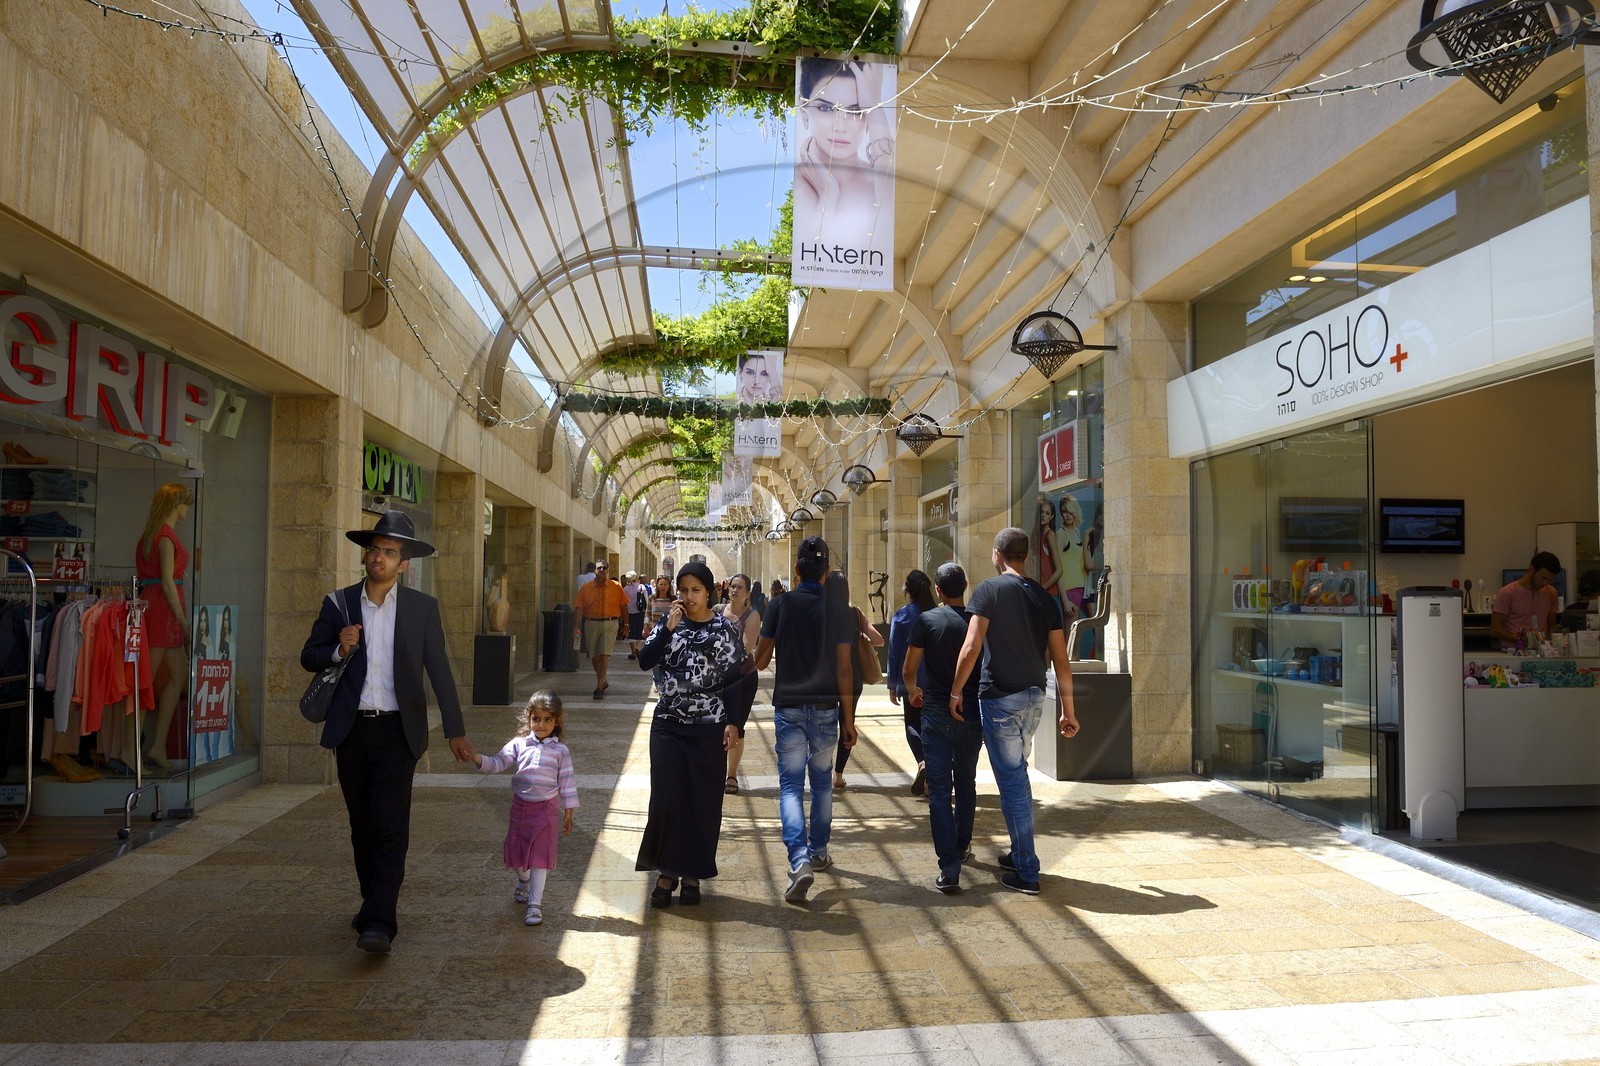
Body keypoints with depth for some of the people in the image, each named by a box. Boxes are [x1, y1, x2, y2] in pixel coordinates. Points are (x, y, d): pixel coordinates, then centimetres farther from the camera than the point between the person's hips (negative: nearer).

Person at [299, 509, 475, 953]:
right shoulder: (338, 603, 5)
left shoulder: (422, 608, 1)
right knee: (361, 826, 13)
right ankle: (373, 903, 29)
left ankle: (379, 922, -9)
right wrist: (338, 650, -13)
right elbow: (309, 656, 10)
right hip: (351, 730, 3)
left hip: (397, 730, -3)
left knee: (390, 827, -9)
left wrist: (455, 731, 0)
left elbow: (440, 671, 2)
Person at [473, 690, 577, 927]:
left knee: (540, 854, -2)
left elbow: (567, 782, -2)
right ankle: (523, 881, 47)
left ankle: (535, 903, 5)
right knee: (516, 848, 16)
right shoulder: (519, 744, -1)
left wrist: (568, 812, -1)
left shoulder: (560, 751, -5)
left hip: (546, 808, -3)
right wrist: (477, 758, -27)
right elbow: (498, 763, -7)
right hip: (520, 805, 3)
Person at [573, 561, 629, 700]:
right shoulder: (586, 588, 5)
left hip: (610, 624, -2)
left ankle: (599, 687, -10)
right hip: (591, 624, 3)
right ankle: (603, 682, 31)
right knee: (594, 656, 10)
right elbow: (579, 608, 3)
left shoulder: (616, 587, 3)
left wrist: (625, 625, 4)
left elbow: (623, 606, 6)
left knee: (604, 654, -12)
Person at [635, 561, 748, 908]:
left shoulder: (725, 629, -1)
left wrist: (734, 723, -9)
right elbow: (645, 661, -6)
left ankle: (693, 874, 20)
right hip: (668, 725, 2)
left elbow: (735, 679, -2)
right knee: (666, 799, 0)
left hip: (709, 728, -2)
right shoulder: (668, 623, 6)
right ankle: (666, 870, 16)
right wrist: (668, 628, -15)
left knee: (703, 802, 5)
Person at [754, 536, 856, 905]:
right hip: (826, 708, 2)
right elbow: (843, 669, -3)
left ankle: (800, 860, -17)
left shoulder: (780, 604, -6)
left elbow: (761, 661, -2)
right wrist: (848, 719, 3)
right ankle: (818, 852, 30)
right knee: (822, 782, 18)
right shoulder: (838, 611, -4)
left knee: (791, 785, 0)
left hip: (789, 707, -1)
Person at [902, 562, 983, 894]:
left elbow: (908, 670, -2)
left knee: (940, 789, -2)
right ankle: (962, 848, 36)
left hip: (937, 714, -2)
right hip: (972, 714, 3)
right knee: (966, 783, 21)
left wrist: (913, 691, 20)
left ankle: (949, 869, -9)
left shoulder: (926, 620, -6)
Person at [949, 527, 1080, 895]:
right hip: (1034, 698, 6)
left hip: (1000, 698, -6)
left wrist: (955, 692, -4)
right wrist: (1068, 710, 12)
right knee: (1017, 773, 21)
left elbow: (971, 648, -15)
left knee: (1011, 781, 0)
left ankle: (1027, 873, 4)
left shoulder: (990, 590, -9)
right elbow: (1061, 660, 7)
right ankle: (1019, 853, 31)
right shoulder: (1044, 598, 7)